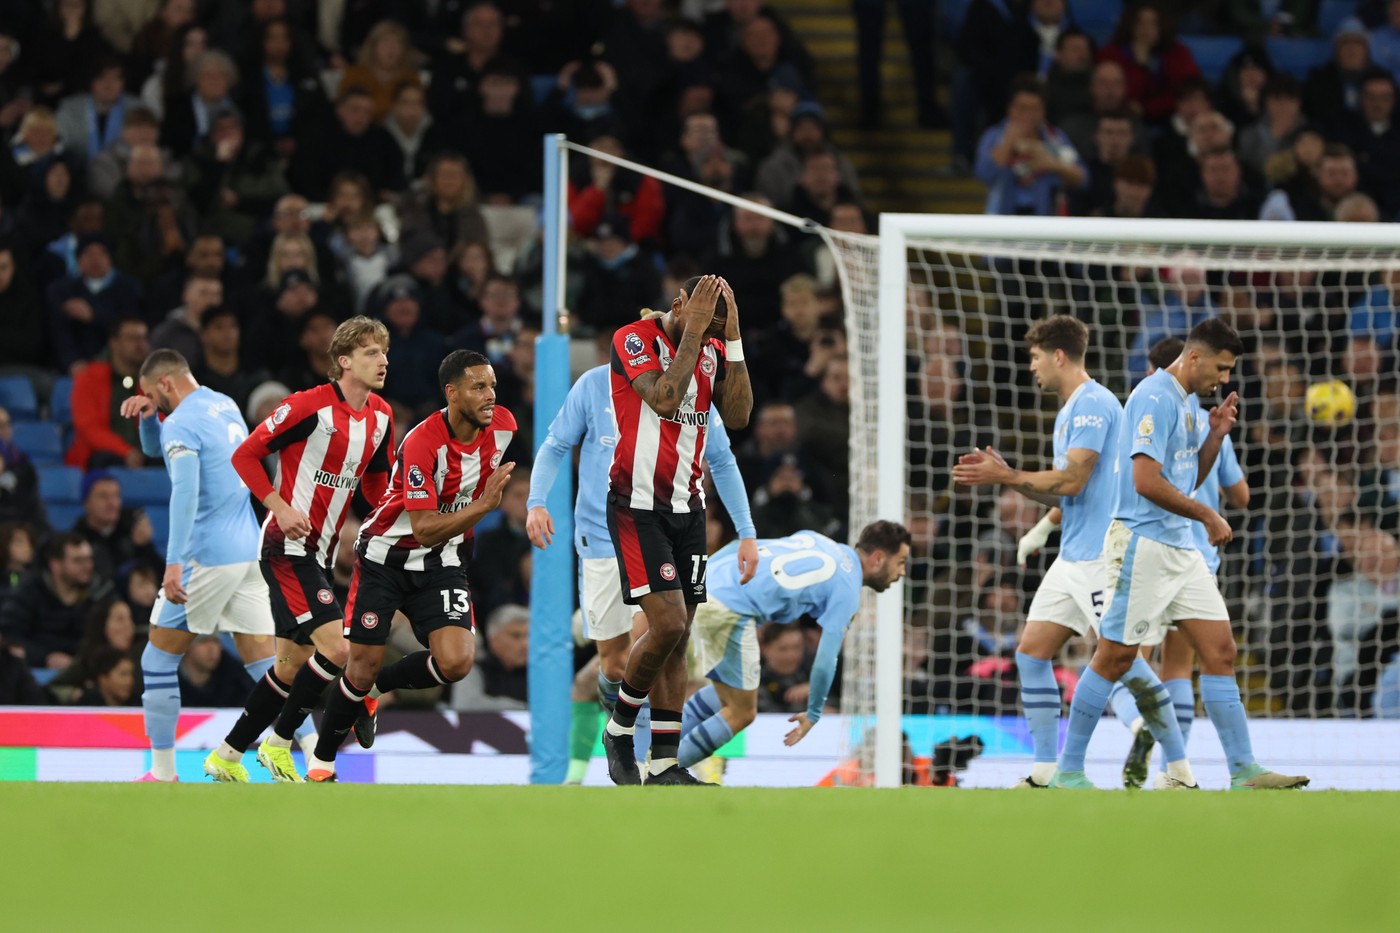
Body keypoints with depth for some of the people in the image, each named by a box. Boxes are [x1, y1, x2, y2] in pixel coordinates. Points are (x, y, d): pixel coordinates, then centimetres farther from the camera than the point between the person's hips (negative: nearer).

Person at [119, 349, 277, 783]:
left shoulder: (182, 423, -11)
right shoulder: (225, 406, 16)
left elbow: (185, 491, -26)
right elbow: (155, 447, 30)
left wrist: (174, 562, -31)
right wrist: (146, 415, 8)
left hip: (207, 557, -8)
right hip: (249, 552, 8)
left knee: (158, 660, 6)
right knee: (265, 665, 3)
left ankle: (163, 771, 8)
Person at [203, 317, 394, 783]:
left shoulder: (380, 416, 7)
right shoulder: (311, 405, -15)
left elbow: (375, 485, 20)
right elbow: (245, 454, -10)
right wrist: (280, 507, -19)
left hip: (320, 552, 8)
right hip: (287, 547, -8)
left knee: (292, 665, 11)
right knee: (335, 647, -18)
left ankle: (227, 755, 23)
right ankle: (279, 743, -2)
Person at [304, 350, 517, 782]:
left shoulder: (502, 425, -10)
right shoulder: (422, 443, -27)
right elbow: (425, 530, -29)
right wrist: (484, 505, -36)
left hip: (442, 562, 4)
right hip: (386, 556, -4)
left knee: (456, 662, -18)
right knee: (362, 667, -2)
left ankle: (377, 686, 12)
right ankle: (322, 758, 23)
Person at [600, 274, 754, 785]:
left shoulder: (713, 349, 7)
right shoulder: (634, 339, -12)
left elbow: (738, 416, -3)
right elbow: (664, 400, -26)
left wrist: (732, 339, -10)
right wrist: (693, 329, -24)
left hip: (687, 505, 6)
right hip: (637, 505, -6)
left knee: (677, 636, 3)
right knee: (668, 623, -17)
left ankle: (665, 763, 5)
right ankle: (619, 728, 5)